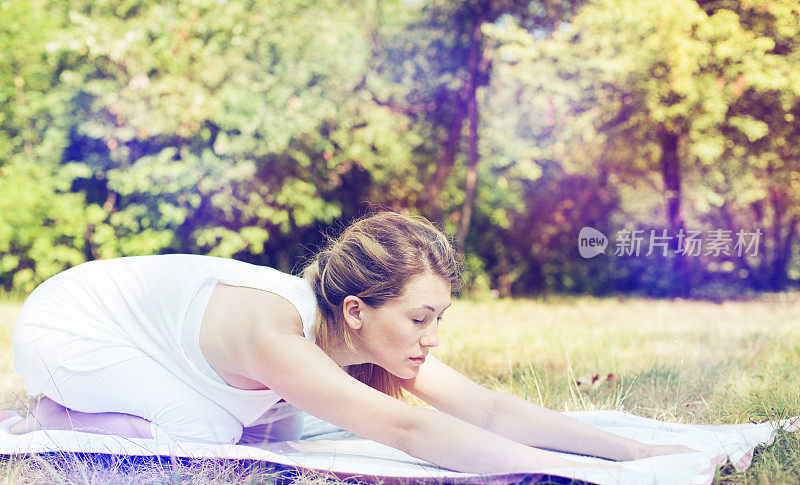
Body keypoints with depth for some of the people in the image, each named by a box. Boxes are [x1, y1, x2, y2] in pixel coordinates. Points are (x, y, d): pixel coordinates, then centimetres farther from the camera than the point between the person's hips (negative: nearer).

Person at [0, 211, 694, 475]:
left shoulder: (363, 333, -18)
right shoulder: (272, 333, -41)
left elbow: (490, 409, -23)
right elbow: (407, 430, -51)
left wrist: (634, 450, -31)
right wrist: (571, 472, -53)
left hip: (136, 303, 8)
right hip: (61, 325, -7)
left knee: (279, 425, 1)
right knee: (206, 434, -23)